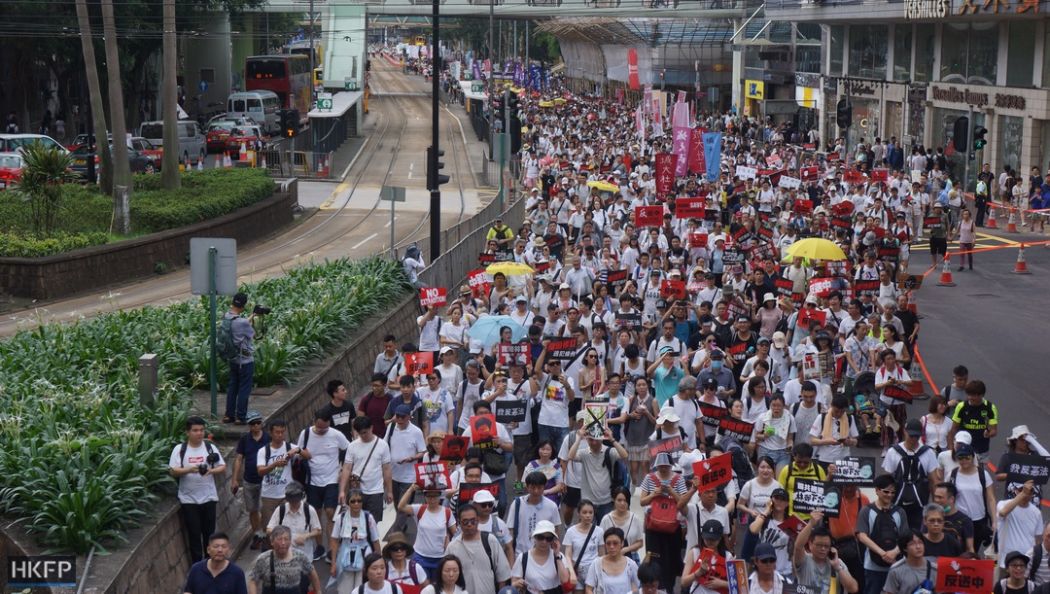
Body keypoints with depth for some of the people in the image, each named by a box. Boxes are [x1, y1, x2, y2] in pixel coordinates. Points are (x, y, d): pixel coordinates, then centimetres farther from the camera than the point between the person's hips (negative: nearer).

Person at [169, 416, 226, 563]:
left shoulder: (210, 447, 2)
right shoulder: (179, 449, -2)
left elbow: (223, 467, 3)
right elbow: (172, 471, -7)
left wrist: (211, 471, -17)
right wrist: (189, 470, -23)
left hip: (208, 497, 2)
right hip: (188, 499, -1)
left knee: (209, 532, 8)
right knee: (194, 534, 3)